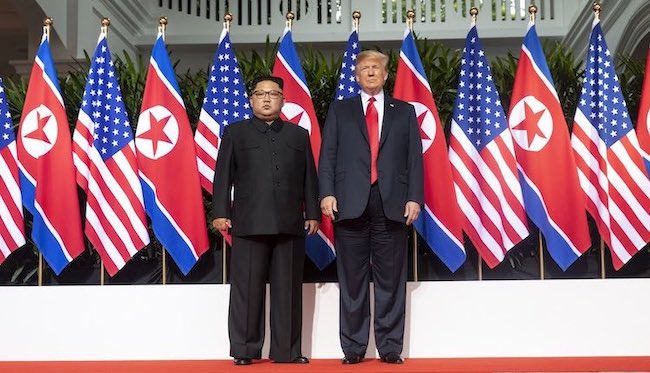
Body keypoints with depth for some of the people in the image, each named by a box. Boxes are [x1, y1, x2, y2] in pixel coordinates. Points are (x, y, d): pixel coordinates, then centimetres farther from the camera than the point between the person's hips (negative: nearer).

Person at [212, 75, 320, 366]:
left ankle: (286, 351, 10)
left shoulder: (299, 135, 17)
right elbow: (223, 175, 6)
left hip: (290, 224, 2)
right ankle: (245, 351, 8)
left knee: (288, 290, 4)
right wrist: (220, 212, -4)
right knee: (247, 290, 0)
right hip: (249, 223, -2)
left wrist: (313, 213, 6)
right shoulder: (235, 132, 12)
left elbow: (309, 178, 14)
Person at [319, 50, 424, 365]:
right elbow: (327, 155, 7)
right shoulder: (339, 110, 15)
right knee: (353, 280, 3)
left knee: (391, 279, 2)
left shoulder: (405, 112, 16)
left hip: (392, 203, 0)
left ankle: (390, 347, 9)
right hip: (351, 203, 0)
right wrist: (327, 193, -6)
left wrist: (414, 198, -2)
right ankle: (353, 347, 9)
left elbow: (415, 158, 9)